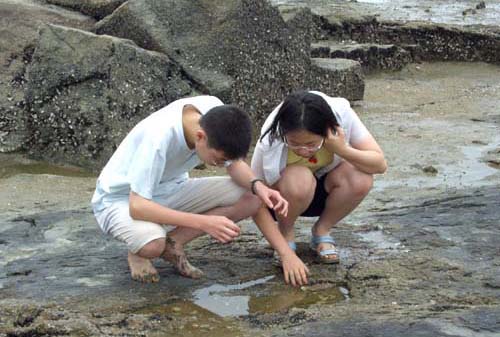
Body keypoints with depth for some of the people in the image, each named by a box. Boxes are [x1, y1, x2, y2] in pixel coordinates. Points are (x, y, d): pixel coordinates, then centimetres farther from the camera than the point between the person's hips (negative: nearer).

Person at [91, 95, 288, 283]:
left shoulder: (217, 114, -19)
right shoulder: (158, 137, -36)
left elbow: (235, 163, -2)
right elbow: (137, 206, -37)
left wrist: (257, 185, -24)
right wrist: (203, 223, -43)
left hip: (169, 190, 6)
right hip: (121, 199, -6)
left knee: (251, 199, -15)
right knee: (153, 244, -40)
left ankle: (172, 243, -2)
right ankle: (139, 251, -3)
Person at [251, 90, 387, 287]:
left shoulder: (342, 114, -27)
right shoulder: (270, 142, -32)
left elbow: (380, 164, -23)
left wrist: (342, 150, -40)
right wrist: (286, 254, -32)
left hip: (322, 189, 3)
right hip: (281, 197, -3)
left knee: (360, 179, -30)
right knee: (299, 180, -38)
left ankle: (321, 231, -3)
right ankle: (285, 234, -7)